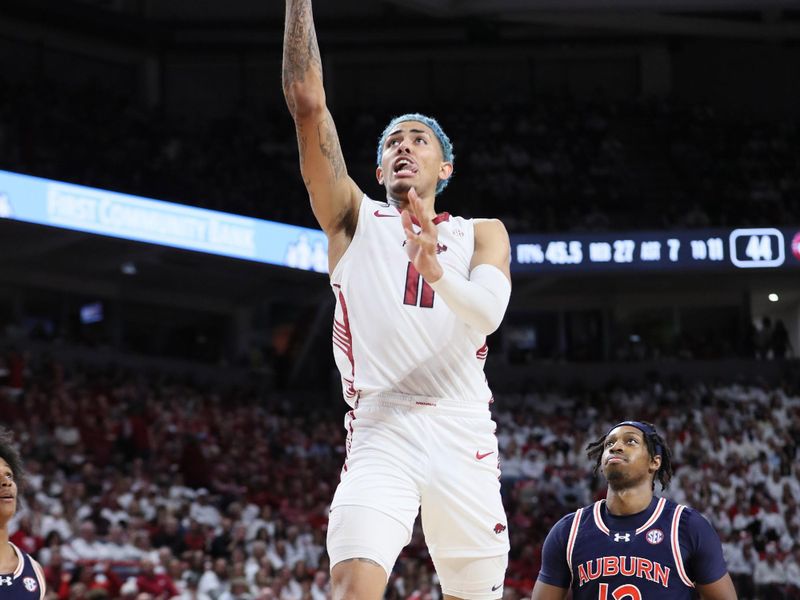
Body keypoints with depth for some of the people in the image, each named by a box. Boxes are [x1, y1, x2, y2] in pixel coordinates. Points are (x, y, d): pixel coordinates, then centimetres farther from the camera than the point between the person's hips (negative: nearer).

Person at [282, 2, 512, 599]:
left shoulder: (482, 234, 14)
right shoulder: (354, 218, 12)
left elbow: (488, 312, -7)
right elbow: (307, 102, 2)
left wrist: (436, 272, -28)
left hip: (463, 435, 2)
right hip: (380, 432, -2)